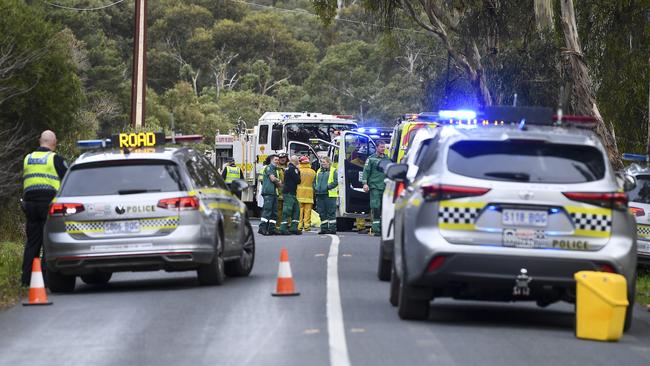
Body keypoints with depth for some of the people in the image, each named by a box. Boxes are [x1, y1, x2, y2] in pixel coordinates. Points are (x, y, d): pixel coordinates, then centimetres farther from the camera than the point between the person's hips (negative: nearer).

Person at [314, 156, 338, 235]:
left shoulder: (333, 171, -1)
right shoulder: (319, 171, 19)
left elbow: (336, 182, -11)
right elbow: (315, 181, 26)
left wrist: (328, 187, -18)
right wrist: (315, 188, 8)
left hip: (330, 195, -6)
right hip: (320, 195, 6)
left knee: (331, 213, -5)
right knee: (322, 213, 8)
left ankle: (332, 228, -2)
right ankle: (324, 228, 13)